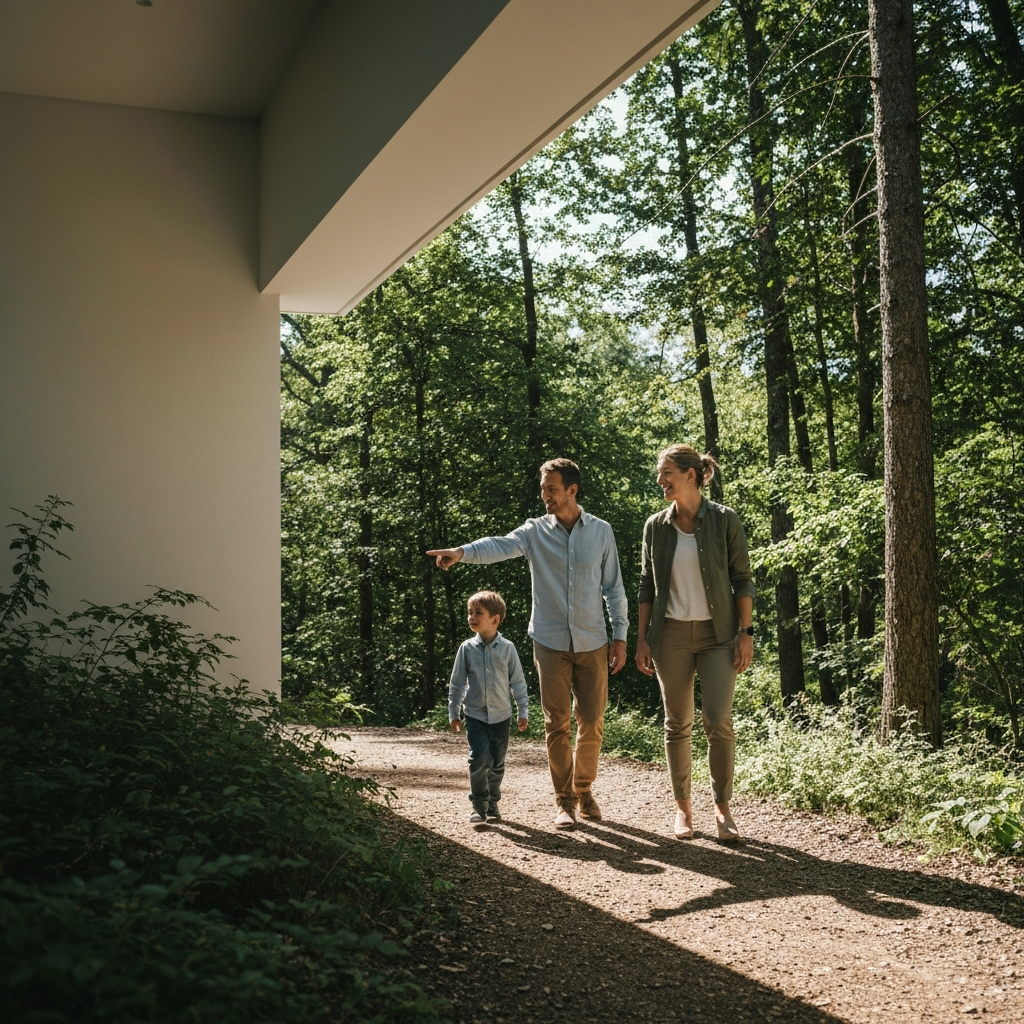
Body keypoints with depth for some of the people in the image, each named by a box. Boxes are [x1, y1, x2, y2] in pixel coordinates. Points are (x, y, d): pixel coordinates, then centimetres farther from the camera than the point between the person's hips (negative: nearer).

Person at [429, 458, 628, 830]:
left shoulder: (601, 532, 2)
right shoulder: (535, 531, -2)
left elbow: (614, 587, 6)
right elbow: (500, 546, -22)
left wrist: (620, 636, 2)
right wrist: (463, 552, -42)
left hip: (592, 643, 1)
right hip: (551, 642, -1)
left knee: (592, 723, 5)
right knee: (556, 724, 2)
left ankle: (584, 790, 25)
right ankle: (564, 799, 13)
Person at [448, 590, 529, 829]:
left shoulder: (507, 648, -3)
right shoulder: (467, 648, -3)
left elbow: (518, 681, 3)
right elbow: (457, 682, 4)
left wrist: (523, 711, 3)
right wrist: (453, 713, 5)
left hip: (501, 715, 1)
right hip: (475, 715, -1)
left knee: (497, 763, 9)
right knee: (478, 760, -13)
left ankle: (492, 804, 24)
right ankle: (478, 807, -4)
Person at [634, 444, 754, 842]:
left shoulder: (724, 521, -3)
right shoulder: (656, 526, 5)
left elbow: (742, 579, -1)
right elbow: (647, 585, 10)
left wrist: (746, 632, -7)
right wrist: (641, 637, 5)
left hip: (717, 634, -2)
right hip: (670, 635, 2)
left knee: (719, 722, -9)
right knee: (677, 723, 6)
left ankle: (722, 807, 4)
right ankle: (682, 806, 17)